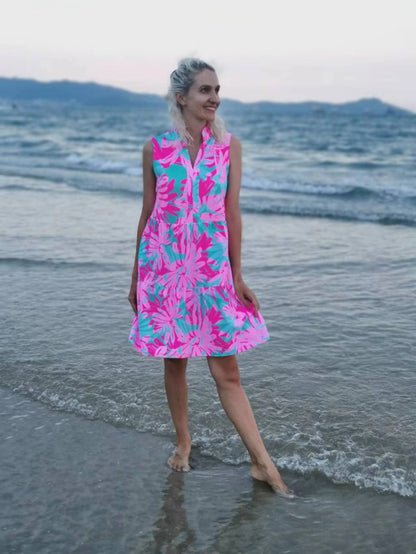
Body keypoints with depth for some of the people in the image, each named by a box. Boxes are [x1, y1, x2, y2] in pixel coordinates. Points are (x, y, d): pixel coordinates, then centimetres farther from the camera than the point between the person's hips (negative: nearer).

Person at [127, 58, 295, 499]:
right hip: (164, 264, 1)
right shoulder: (155, 148, 1)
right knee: (174, 360, 11)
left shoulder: (229, 146, 1)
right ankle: (183, 443, 31)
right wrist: (136, 275, 9)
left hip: (212, 265, 0)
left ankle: (262, 463, 8)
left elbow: (232, 214, 0)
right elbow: (148, 213, 7)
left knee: (227, 371, 0)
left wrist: (237, 275, -2)